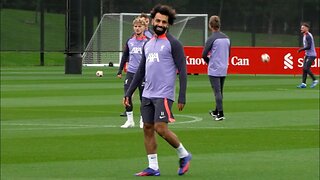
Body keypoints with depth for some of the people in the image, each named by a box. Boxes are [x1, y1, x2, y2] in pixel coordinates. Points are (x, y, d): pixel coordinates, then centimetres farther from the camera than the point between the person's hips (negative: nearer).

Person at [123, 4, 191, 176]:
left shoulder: (173, 44, -5)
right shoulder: (148, 44, 16)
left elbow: (182, 71, -8)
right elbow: (140, 72, 22)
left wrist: (182, 98, -14)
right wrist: (128, 93, 18)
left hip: (163, 95, -7)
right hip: (147, 94, 7)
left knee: (161, 128, -14)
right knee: (148, 128, 4)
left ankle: (184, 155, 7)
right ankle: (153, 167, 9)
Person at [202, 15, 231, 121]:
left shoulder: (212, 39, -14)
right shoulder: (226, 38, 6)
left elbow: (204, 55, -13)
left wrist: (209, 61, 6)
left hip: (214, 70, -7)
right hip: (224, 69, 7)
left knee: (217, 91, -6)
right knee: (220, 91, 17)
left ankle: (220, 114, -10)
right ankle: (216, 111, 30)